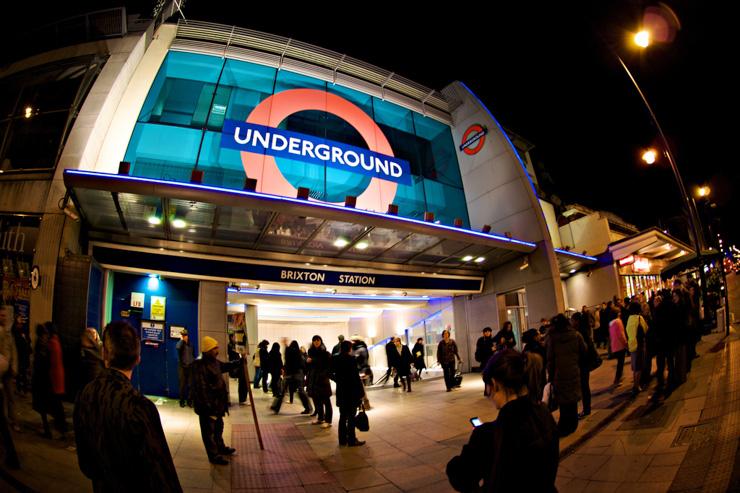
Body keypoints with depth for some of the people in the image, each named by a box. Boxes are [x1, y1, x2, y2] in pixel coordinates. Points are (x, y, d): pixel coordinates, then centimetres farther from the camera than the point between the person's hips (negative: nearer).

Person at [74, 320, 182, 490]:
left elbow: (84, 458, 5)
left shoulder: (84, 395, -11)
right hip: (134, 486, -5)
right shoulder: (139, 406, -31)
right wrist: (172, 488, -10)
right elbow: (158, 470, -23)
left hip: (102, 486, 6)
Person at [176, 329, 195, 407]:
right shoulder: (180, 343, -3)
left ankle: (189, 400, 12)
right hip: (182, 367, -3)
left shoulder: (190, 344, 11)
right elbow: (177, 347, -30)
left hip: (190, 366, 3)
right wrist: (181, 339, -17)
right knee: (182, 385, 2)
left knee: (190, 385, 3)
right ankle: (182, 401, 14)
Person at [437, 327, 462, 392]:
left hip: (452, 360, 1)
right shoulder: (441, 343, -2)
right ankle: (448, 387, 8)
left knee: (452, 372, 0)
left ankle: (452, 385, 19)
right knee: (446, 374, 1)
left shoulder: (452, 341, 0)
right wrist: (438, 360, -5)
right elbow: (439, 352, -1)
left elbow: (455, 351, 5)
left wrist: (459, 358, 6)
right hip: (444, 361, -1)